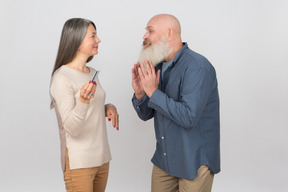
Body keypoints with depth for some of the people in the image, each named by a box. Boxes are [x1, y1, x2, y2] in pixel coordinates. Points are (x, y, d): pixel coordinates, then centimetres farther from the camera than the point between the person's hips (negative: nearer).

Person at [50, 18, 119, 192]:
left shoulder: (92, 73, 9)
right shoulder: (62, 77, -14)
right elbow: (72, 129, -20)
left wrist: (108, 108, 1)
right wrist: (83, 101, -37)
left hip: (102, 158, 7)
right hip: (79, 162, -7)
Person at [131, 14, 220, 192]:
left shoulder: (197, 67, -20)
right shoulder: (158, 67, 5)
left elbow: (188, 117, -30)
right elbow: (146, 114, 9)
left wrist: (153, 92, -24)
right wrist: (139, 93, -11)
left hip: (194, 162, -7)